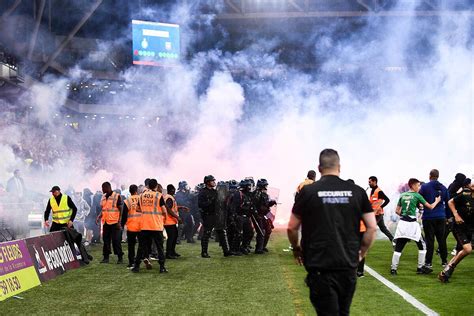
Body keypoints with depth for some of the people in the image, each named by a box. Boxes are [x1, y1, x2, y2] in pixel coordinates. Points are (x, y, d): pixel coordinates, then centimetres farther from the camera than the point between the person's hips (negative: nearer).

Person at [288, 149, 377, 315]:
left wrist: (296, 248, 20)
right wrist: (361, 252, 16)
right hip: (349, 266, 3)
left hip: (320, 267, -3)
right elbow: (372, 227, 2)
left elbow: (292, 228, 1)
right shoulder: (357, 191, 2)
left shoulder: (308, 191, -4)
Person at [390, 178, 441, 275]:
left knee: (398, 247, 2)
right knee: (422, 246, 13)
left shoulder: (402, 195, 10)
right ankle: (420, 268, 13)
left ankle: (393, 269, -4)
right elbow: (430, 206, 5)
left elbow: (397, 211, 12)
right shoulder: (417, 195, -1)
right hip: (412, 223, -4)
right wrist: (436, 201, 23)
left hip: (402, 223, 4)